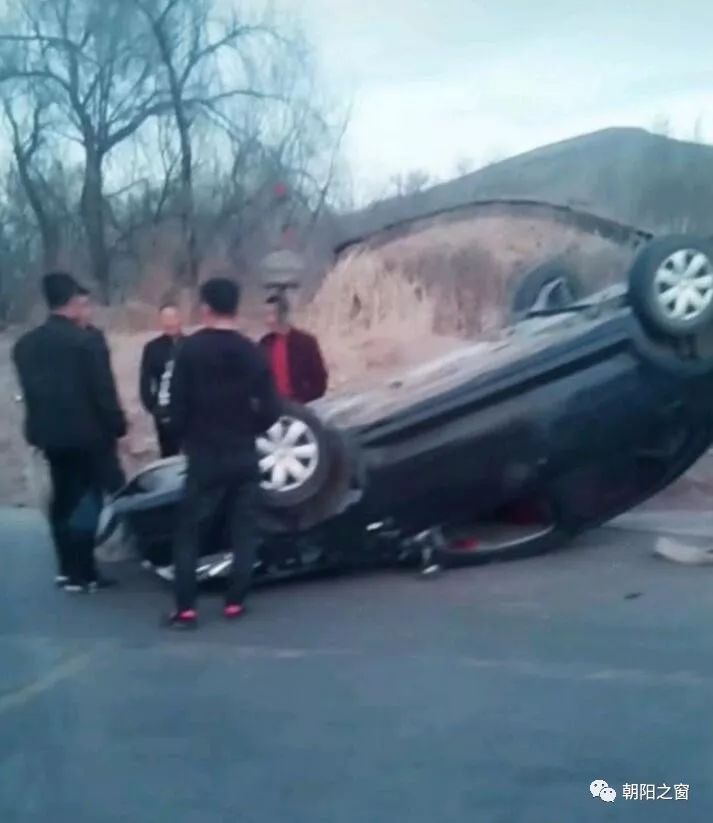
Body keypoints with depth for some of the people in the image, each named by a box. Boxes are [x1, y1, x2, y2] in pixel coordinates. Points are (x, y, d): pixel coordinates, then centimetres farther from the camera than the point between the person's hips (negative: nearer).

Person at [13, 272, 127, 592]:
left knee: (62, 498, 17)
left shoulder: (25, 344, 6)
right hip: (84, 432, -7)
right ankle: (81, 572, 2)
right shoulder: (85, 340, -15)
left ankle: (67, 567, 23)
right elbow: (103, 390, -15)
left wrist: (39, 426, 18)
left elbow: (28, 390, 11)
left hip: (48, 431, 7)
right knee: (85, 499, 1)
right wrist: (117, 426, -5)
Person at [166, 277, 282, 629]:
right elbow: (271, 409, -2)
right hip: (244, 455, 3)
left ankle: (185, 608, -2)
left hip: (205, 455, -3)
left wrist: (185, 438, 9)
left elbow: (178, 402, -9)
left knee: (189, 532, 3)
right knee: (243, 531, 11)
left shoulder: (191, 349, -8)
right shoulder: (252, 352, 0)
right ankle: (235, 602, 11)